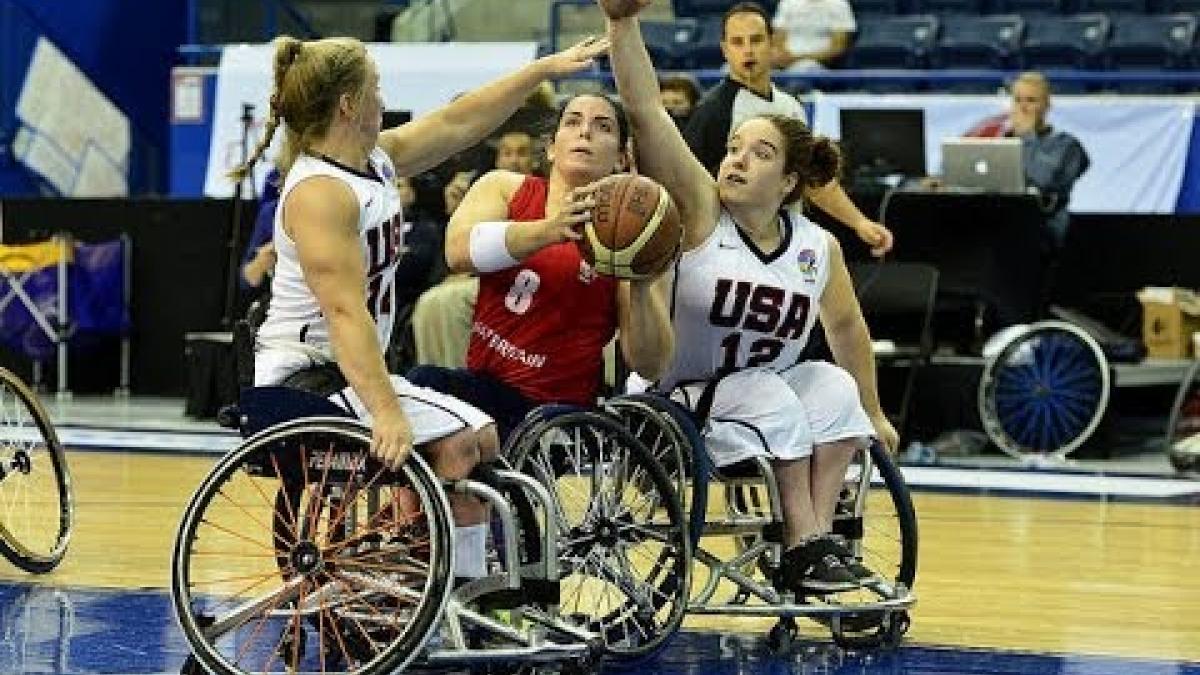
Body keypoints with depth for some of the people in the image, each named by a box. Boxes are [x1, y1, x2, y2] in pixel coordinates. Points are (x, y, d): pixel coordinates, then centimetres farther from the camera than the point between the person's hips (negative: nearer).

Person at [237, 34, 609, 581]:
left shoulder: (376, 161, 9)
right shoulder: (319, 191, -20)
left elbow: (458, 123, 20)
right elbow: (345, 311, -29)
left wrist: (546, 68, 23)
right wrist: (385, 412, -38)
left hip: (351, 371, 11)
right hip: (307, 377, -11)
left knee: (481, 437, 10)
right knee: (454, 444, -21)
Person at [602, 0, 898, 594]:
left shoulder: (818, 248, 0)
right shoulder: (699, 212, -12)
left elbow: (846, 326, 18)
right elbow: (644, 112, -24)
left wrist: (872, 413, 25)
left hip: (770, 403, 5)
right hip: (675, 405, -5)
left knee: (835, 387, -18)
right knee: (770, 395, -28)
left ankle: (818, 536, -20)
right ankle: (800, 549, -24)